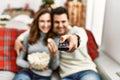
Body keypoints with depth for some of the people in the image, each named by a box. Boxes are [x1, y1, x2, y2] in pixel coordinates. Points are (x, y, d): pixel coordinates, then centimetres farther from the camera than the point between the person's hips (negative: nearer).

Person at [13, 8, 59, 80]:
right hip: (28, 71, 1)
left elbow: (54, 67, 2)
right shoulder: (29, 35, 4)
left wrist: (54, 54, -18)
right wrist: (31, 65, -11)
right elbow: (19, 60, 8)